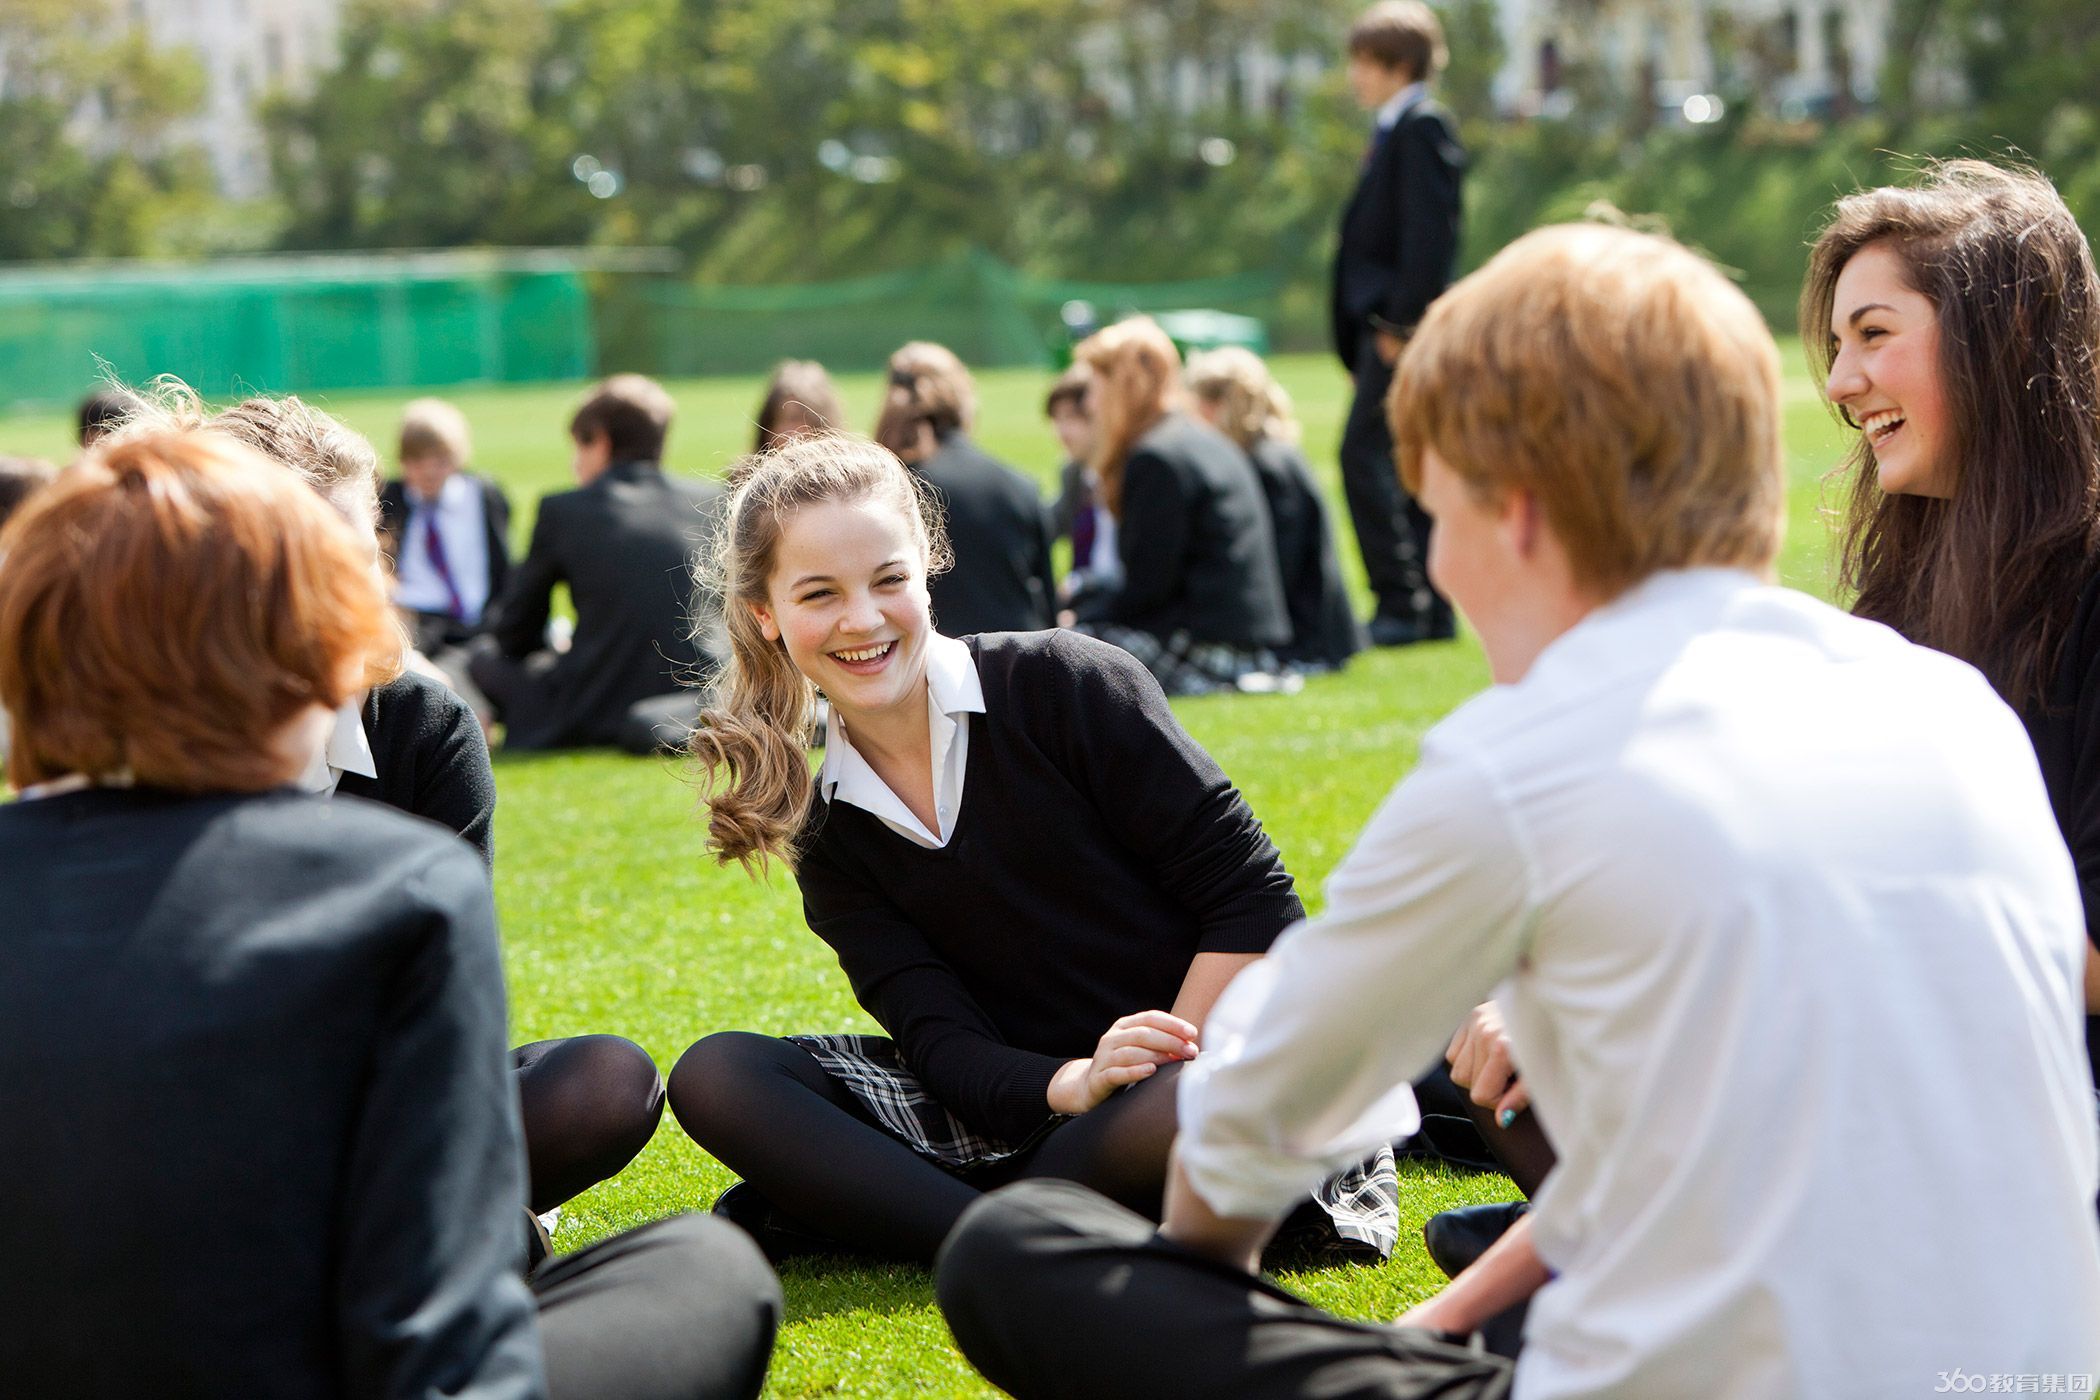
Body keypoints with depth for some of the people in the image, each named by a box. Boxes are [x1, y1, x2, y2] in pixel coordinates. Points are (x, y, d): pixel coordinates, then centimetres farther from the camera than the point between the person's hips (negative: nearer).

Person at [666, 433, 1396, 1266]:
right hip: (1026, 1106, 4)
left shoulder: (1064, 684, -8)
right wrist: (1075, 1085, -29)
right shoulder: (830, 839, 5)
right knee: (714, 1078, -12)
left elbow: (1253, 901, -10)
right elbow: (948, 1046, -8)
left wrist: (1166, 1076, -19)